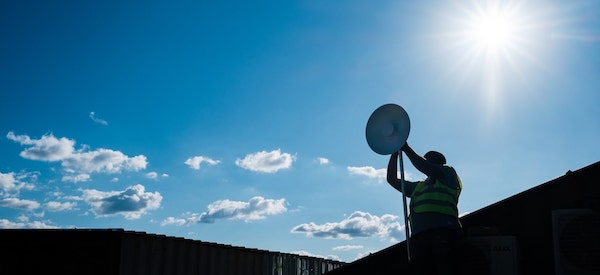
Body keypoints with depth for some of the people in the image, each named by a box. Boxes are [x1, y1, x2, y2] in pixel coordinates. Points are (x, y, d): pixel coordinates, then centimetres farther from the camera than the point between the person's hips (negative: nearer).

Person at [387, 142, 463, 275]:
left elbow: (425, 167, 4)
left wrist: (406, 149, 10)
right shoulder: (418, 186, 36)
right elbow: (392, 179, 36)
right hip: (418, 234, 5)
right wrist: (395, 153, 30)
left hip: (443, 230, -5)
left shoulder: (448, 173, 22)